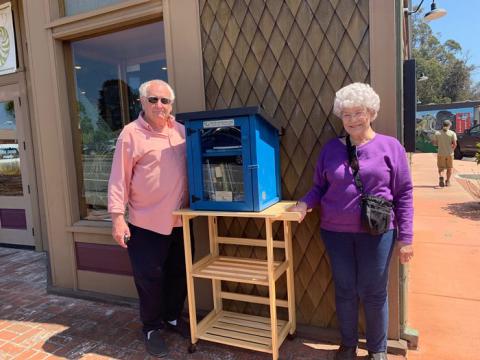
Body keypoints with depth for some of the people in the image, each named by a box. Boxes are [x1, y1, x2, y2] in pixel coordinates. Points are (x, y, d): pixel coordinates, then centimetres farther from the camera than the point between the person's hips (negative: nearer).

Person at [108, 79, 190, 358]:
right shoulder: (131, 133, -8)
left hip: (179, 220, 5)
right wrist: (117, 216, -14)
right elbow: (119, 179, -9)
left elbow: (193, 166, 15)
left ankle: (173, 317, 40)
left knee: (179, 274, 17)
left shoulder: (181, 131, 6)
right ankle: (153, 327, 29)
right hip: (146, 223, -5)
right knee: (150, 277, 7)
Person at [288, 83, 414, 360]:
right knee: (345, 291, 15)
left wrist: (405, 236, -5)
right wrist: (305, 203, -12)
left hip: (376, 233, -2)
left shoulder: (391, 146, -3)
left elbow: (404, 194, -2)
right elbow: (319, 187, 8)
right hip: (336, 232, 2)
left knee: (374, 293, 10)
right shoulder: (331, 148, 4)